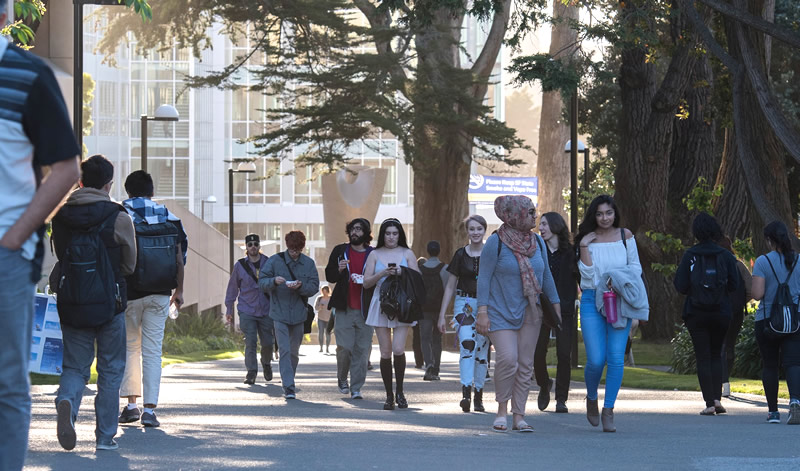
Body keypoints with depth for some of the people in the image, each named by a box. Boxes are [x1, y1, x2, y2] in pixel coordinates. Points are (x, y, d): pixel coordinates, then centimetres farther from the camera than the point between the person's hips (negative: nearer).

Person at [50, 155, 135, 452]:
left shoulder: (61, 215, 2)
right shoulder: (118, 218, -9)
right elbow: (129, 265, 1)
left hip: (70, 304, 3)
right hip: (108, 303, -3)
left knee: (75, 367, 10)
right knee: (110, 370, 10)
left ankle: (66, 402, -23)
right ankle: (105, 436, 10)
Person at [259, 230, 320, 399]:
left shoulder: (308, 263, 4)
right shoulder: (274, 261, -2)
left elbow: (314, 287, 1)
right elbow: (262, 282, -4)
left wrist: (301, 286, -19)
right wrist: (274, 281, -25)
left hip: (298, 314, 3)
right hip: (279, 313, -3)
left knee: (294, 352, 11)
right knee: (285, 351, -12)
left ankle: (288, 383, 27)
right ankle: (288, 387, -16)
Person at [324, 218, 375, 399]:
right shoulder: (340, 251, 10)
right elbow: (329, 276, 14)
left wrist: (366, 281, -12)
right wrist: (339, 270, -7)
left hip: (365, 310, 0)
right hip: (344, 309, 0)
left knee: (362, 350, -2)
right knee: (344, 347, -7)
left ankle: (356, 389, 6)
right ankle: (342, 379, 19)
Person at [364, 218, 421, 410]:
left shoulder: (407, 253, 9)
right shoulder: (375, 254, 9)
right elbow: (366, 283, 5)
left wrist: (403, 273, -12)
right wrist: (382, 274, -11)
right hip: (381, 304, 1)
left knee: (398, 349, -14)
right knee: (385, 352, -1)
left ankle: (400, 392, 4)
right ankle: (389, 395, 7)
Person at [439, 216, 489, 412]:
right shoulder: (461, 255, 5)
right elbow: (450, 287, 10)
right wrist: (441, 315, 7)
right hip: (464, 305, -1)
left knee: (482, 350, 5)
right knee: (467, 346, -18)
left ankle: (478, 396, 14)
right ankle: (466, 393, -28)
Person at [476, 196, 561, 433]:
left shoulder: (537, 241, 8)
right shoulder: (496, 242, -8)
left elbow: (546, 275, 16)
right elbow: (484, 277, -8)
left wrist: (556, 305, 13)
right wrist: (482, 312, -14)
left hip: (529, 313, 5)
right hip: (501, 312, -5)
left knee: (525, 365, 2)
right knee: (507, 359, -19)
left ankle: (519, 417, 6)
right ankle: (502, 410, -1)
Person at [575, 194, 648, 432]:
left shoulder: (625, 236, 6)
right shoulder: (587, 239, 4)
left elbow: (635, 266, 11)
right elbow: (588, 274, -3)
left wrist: (619, 278, -7)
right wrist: (584, 247, -12)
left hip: (619, 301, 1)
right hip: (592, 300, -1)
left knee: (616, 358, -7)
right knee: (596, 360, -8)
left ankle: (608, 411, 1)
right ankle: (591, 399, 21)